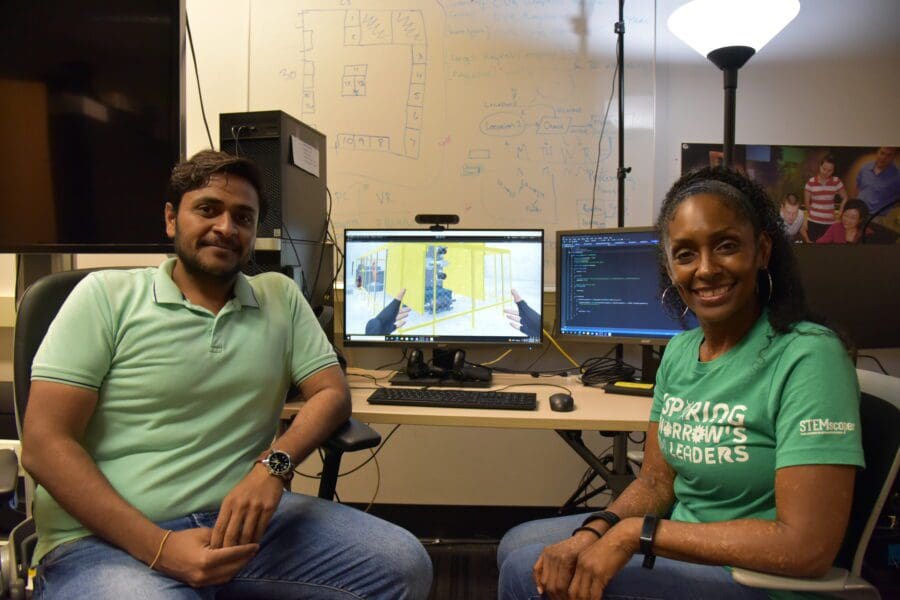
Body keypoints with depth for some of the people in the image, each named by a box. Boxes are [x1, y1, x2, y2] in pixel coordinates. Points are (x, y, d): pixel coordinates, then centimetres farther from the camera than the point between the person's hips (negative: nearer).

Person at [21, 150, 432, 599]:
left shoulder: (281, 296, 10)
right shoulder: (107, 294, 0)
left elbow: (331, 392, 6)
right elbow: (44, 444, -5)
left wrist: (274, 465, -16)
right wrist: (159, 548, -16)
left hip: (241, 518, 4)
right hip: (109, 537, -4)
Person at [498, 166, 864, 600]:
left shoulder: (807, 357, -20)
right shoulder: (680, 350, 2)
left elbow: (807, 545, -25)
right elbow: (656, 480, 4)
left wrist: (635, 533, -24)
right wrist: (591, 535, -15)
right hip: (682, 545, 7)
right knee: (517, 546, 8)